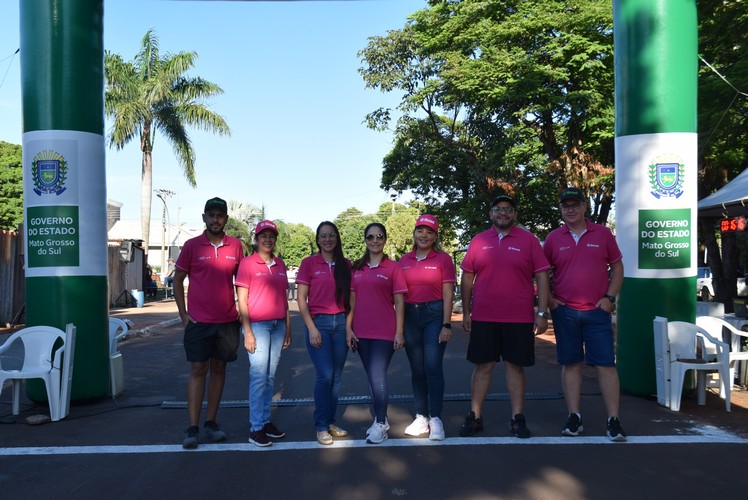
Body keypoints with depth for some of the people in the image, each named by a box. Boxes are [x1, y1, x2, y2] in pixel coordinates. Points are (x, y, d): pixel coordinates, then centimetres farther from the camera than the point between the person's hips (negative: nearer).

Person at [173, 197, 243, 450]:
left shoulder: (235, 246, 4)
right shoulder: (191, 246, -1)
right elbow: (178, 279, 5)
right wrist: (183, 313, -1)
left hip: (228, 321, 2)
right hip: (198, 321, -2)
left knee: (218, 369, 9)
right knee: (198, 370, -2)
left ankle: (210, 423, 18)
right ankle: (192, 428, 3)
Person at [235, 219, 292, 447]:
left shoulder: (280, 265, 12)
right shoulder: (247, 263, -3)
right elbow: (242, 300, -6)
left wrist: (288, 329, 13)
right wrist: (247, 332, -12)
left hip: (278, 325, 5)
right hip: (257, 325, -5)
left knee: (270, 376, 9)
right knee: (259, 375, -7)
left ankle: (265, 420, 19)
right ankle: (256, 428, 0)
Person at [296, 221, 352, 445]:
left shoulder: (346, 265, 9)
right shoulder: (309, 263, 0)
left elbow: (350, 297, 11)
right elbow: (301, 299, -2)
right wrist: (311, 328, -9)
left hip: (341, 322, 4)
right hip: (318, 322, -3)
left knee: (336, 377, 7)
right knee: (325, 375, -9)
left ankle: (331, 422, 20)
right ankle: (321, 426, 4)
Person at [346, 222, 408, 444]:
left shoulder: (393, 268, -2)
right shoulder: (357, 268, 9)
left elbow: (399, 302, -4)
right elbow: (352, 300, 10)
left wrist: (399, 332, -8)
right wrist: (348, 328, 3)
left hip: (384, 332, -4)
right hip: (362, 332, 4)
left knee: (377, 376, -7)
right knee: (372, 377, 13)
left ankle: (380, 425, 6)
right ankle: (380, 419, 26)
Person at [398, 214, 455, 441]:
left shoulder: (443, 259, -1)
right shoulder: (404, 260, 9)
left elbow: (447, 295, -3)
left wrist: (446, 324, -10)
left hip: (434, 314, -4)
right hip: (410, 316, 4)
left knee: (433, 367, -8)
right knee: (416, 369, 9)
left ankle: (435, 418, 1)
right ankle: (421, 417, 17)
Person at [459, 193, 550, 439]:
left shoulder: (528, 240, 2)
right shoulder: (478, 241, 7)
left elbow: (542, 277, 0)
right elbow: (467, 277, 10)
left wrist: (542, 312, -6)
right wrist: (466, 312, 7)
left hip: (519, 319, -1)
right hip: (483, 317, 1)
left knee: (515, 366, 6)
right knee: (483, 366, 7)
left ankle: (517, 418, 17)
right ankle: (474, 417, 16)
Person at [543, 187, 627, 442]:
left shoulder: (602, 234, 4)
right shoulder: (554, 238, 5)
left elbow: (617, 267, 8)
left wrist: (610, 297, -2)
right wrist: (548, 299, 1)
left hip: (597, 311, -1)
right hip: (564, 312, 1)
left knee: (606, 364, -2)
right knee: (571, 364, 7)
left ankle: (614, 420, 3)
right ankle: (574, 417, 15)